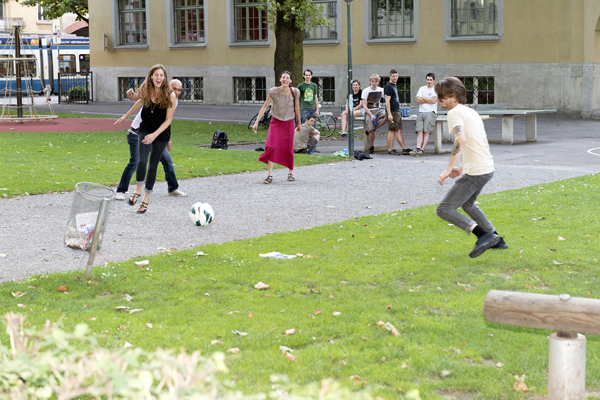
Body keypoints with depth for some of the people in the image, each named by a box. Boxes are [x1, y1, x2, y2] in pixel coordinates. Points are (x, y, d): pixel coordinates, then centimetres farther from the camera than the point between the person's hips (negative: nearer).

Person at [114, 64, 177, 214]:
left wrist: (154, 134, -26)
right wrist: (125, 116, 24)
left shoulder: (170, 96, -18)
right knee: (142, 161, -18)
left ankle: (146, 199, 16)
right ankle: (138, 191, 2)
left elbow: (168, 120, -15)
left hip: (161, 134, -2)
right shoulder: (146, 91, -8)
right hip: (145, 130, 2)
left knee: (153, 166, 3)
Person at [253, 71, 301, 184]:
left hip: (289, 123, 1)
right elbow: (265, 106, -9)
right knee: (272, 146, -14)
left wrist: (299, 123, 14)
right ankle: (270, 175, -10)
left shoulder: (295, 92, -10)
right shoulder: (274, 92, -14)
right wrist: (256, 122, -12)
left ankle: (290, 173, 23)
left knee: (288, 149, 4)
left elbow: (297, 108, 4)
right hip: (276, 122, -1)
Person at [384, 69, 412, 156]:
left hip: (397, 111, 9)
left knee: (399, 131, 8)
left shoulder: (394, 86, 18)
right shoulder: (388, 86, -10)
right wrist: (389, 114, -21)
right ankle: (390, 150, -3)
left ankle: (405, 149, 8)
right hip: (392, 112, -9)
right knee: (392, 131, -6)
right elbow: (387, 101, -16)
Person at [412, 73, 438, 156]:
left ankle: (421, 150, -21)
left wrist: (423, 98, 2)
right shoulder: (422, 88, 18)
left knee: (426, 132, -15)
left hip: (431, 112, -3)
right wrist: (429, 100, 0)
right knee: (419, 131, -13)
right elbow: (418, 100, 5)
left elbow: (434, 100, -8)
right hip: (421, 112, 3)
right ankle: (418, 148, -26)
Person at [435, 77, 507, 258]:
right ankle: (496, 240, 31)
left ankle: (485, 235, -17)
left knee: (444, 209, -8)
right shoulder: (471, 112, 20)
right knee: (467, 203, 32)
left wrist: (448, 169, -23)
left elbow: (461, 141, -25)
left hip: (475, 172, -10)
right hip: (488, 168, 10)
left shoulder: (455, 113, -9)